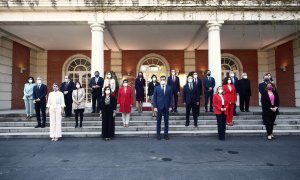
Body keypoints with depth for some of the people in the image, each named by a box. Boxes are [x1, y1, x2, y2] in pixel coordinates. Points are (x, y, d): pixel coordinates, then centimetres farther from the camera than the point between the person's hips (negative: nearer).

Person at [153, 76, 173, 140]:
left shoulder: (169, 88, 4)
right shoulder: (156, 88, 2)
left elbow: (171, 97, 4)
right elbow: (154, 98, 0)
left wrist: (170, 106, -1)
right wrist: (155, 107, -6)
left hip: (166, 107, 1)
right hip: (159, 106, -1)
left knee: (166, 121, 6)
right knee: (158, 121, 6)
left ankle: (166, 134, 15)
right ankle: (158, 133, 15)